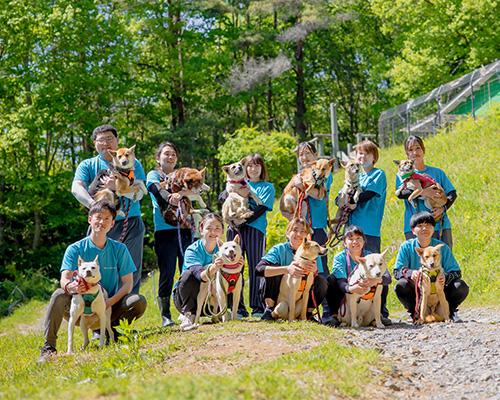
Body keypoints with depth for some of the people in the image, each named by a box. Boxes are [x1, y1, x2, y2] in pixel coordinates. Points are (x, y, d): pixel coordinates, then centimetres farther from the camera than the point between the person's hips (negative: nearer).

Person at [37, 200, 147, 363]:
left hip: (109, 308, 2)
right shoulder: (75, 249, -4)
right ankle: (49, 347, -26)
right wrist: (71, 287, -43)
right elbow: (64, 279, -17)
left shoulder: (119, 249, 2)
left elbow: (128, 283, -2)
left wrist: (110, 301, -21)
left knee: (139, 301, -23)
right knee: (59, 295, -31)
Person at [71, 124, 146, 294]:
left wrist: (117, 187, -22)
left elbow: (138, 193, -3)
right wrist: (92, 204, -29)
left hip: (131, 224, 1)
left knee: (132, 273, 1)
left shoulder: (132, 164, 10)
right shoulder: (87, 165, 10)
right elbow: (76, 188, -9)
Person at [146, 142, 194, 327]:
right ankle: (165, 315, -1)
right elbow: (157, 189, -14)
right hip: (164, 229, -3)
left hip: (185, 227, 3)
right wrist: (169, 197, -36)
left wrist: (180, 193, -26)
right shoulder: (153, 175, 9)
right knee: (167, 272, -6)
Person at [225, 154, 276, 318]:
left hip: (255, 227, -3)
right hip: (235, 228, 3)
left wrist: (245, 219, -14)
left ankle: (258, 307, -5)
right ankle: (238, 307, 1)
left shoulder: (268, 187, 13)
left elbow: (262, 207, -2)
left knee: (255, 267, -7)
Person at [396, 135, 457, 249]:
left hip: (441, 226, 2)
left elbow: (452, 193, 9)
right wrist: (422, 192, -20)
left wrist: (443, 207, -11)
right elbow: (400, 193, -8)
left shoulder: (437, 172, 17)